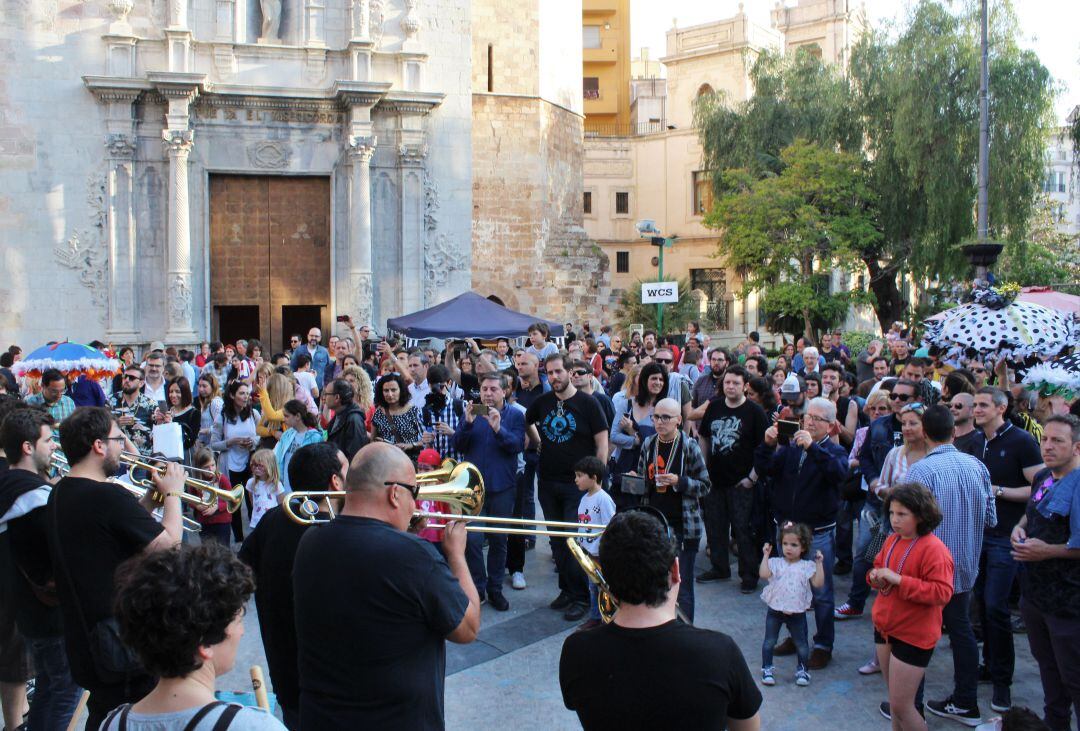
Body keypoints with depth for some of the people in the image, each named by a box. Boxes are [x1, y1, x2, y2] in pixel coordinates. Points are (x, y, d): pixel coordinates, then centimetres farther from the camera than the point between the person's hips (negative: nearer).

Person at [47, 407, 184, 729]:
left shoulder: (59, 494, 5)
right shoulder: (108, 496, -25)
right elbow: (169, 543, -19)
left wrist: (153, 494, 5)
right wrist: (172, 493, -6)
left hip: (82, 638, 9)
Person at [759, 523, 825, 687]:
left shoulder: (807, 566, -4)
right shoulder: (776, 563, -4)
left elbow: (818, 583, -13)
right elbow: (763, 574, -20)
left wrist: (819, 563, -17)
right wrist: (766, 555, -19)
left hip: (797, 612, 0)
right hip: (775, 610, 0)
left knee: (801, 644, 11)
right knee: (769, 642, 8)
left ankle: (802, 670, 30)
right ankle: (767, 669, 23)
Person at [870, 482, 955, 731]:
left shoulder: (933, 549, -19)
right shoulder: (892, 540, 4)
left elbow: (942, 592, -26)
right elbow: (879, 566, 21)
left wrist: (898, 580, -29)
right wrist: (876, 577, -3)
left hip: (913, 636, -8)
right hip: (885, 628, 8)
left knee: (901, 706, -2)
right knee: (895, 699, 19)